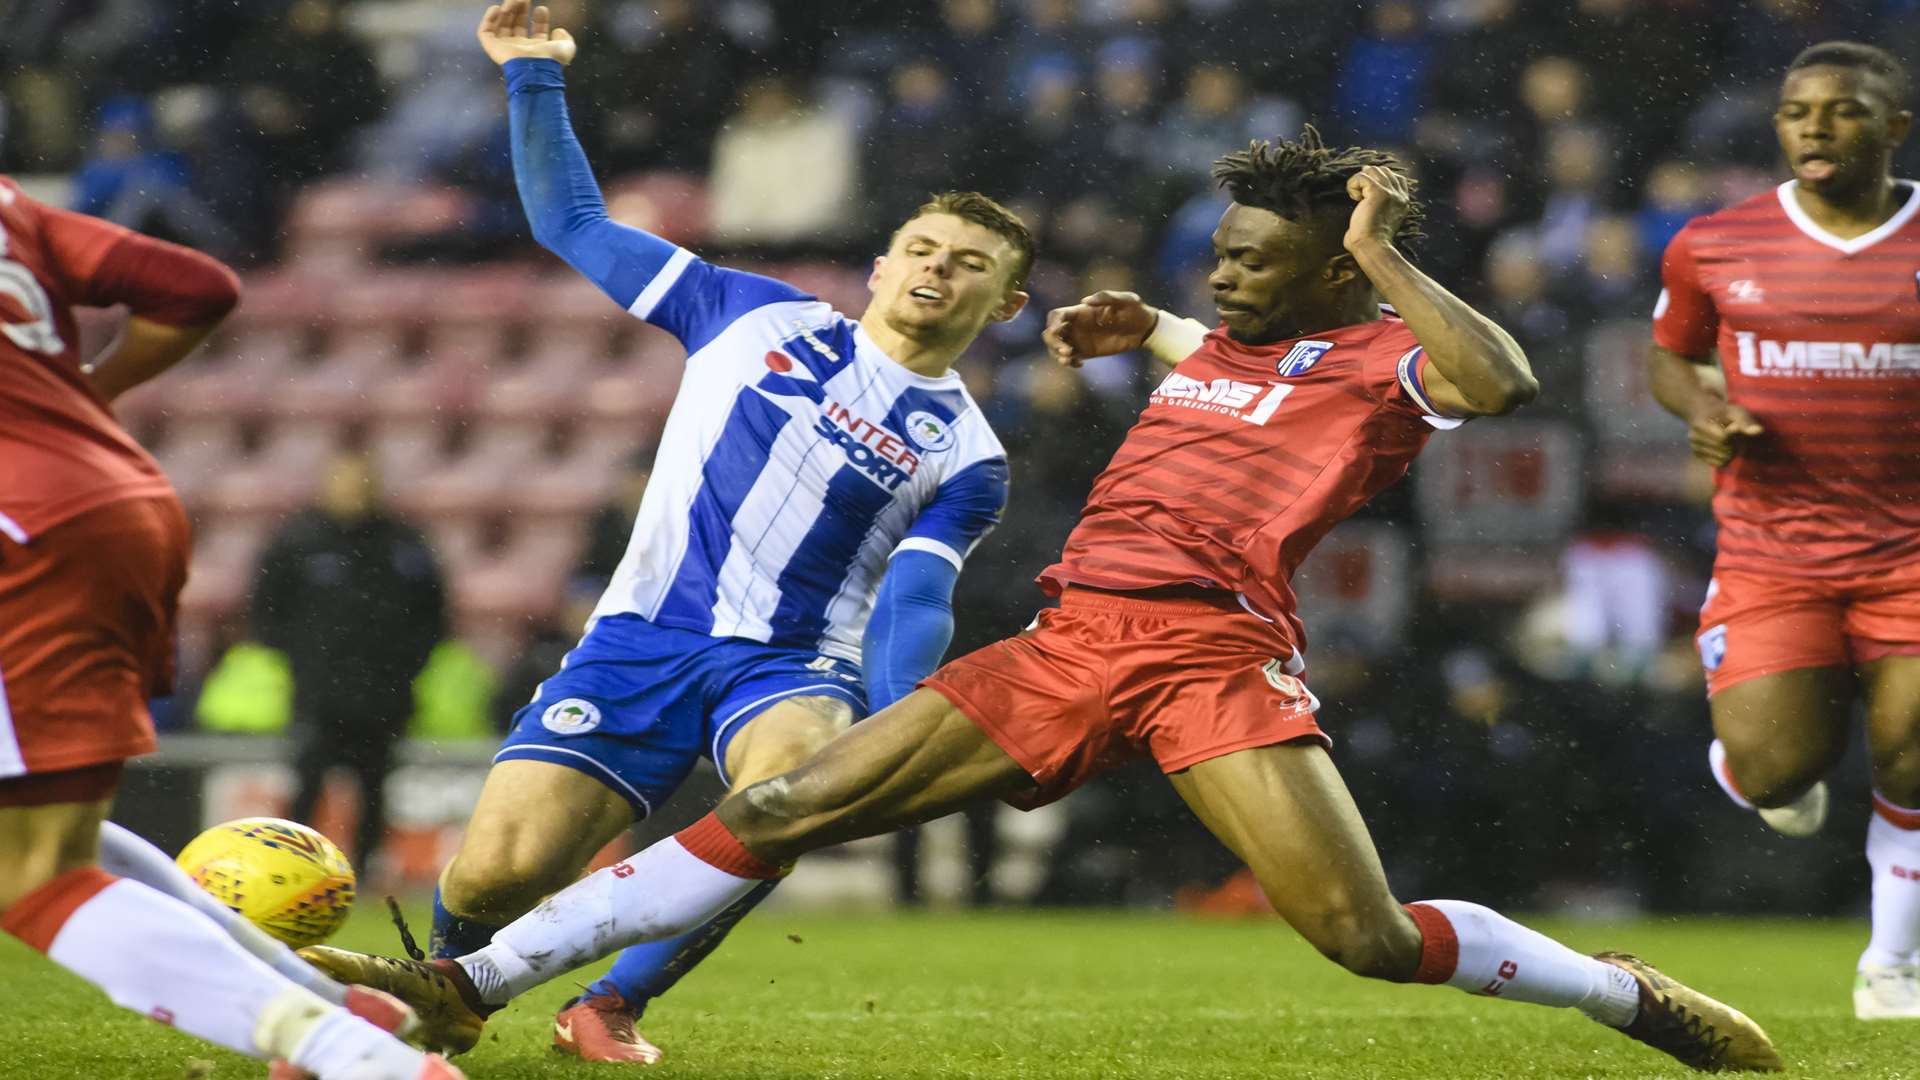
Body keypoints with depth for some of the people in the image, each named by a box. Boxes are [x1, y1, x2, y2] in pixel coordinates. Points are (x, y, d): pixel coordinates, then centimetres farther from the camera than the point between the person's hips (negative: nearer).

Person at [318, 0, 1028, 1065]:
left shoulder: (967, 455, 10)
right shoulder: (760, 317, 14)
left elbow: (916, 599, -4)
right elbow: (577, 226, 20)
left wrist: (896, 723, -23)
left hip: (789, 665, -1)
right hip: (641, 640, 1)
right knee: (500, 869, -19)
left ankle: (610, 1005, -14)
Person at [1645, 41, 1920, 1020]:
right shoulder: (1714, 247, 1)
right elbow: (1669, 355, 17)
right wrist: (1700, 409, -5)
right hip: (1770, 549, 0)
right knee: (1777, 770, -12)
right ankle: (1739, 762, 27)